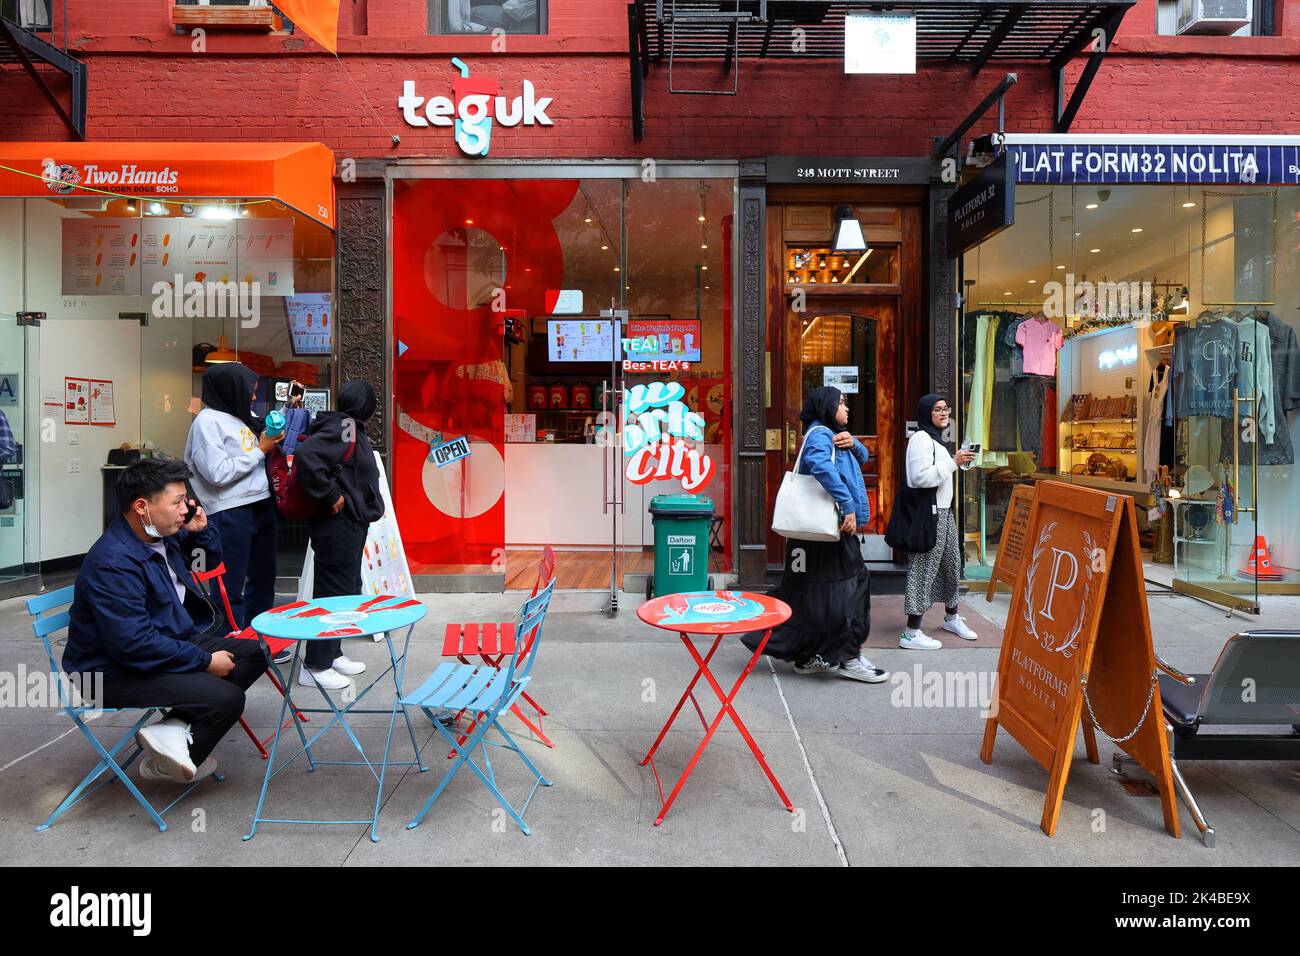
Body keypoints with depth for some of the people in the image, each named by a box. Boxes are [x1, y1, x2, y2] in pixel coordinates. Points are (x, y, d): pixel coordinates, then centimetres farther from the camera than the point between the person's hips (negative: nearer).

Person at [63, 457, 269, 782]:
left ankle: (173, 730, -11)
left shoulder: (162, 536, 2)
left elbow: (209, 558, 23)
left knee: (254, 653, 1)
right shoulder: (113, 563, -26)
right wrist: (204, 661, -21)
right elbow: (134, 645, -29)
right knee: (227, 698, -24)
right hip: (116, 672, -10)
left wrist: (202, 530, 0)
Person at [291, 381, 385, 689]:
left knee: (348, 590, 17)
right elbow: (306, 455, -29)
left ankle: (333, 654, 28)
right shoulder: (343, 428, -17)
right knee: (333, 593, -3)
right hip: (337, 524, -10)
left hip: (350, 525, 10)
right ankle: (315, 666, 7)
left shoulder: (351, 429, 12)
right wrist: (331, 496, -22)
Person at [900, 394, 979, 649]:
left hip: (943, 510, 10)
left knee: (952, 563, 18)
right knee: (924, 567, -9)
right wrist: (954, 463, -20)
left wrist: (958, 462, 15)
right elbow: (921, 476, -25)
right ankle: (911, 633, -6)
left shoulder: (936, 438, 19)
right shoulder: (921, 438, -13)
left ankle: (951, 617, 36)